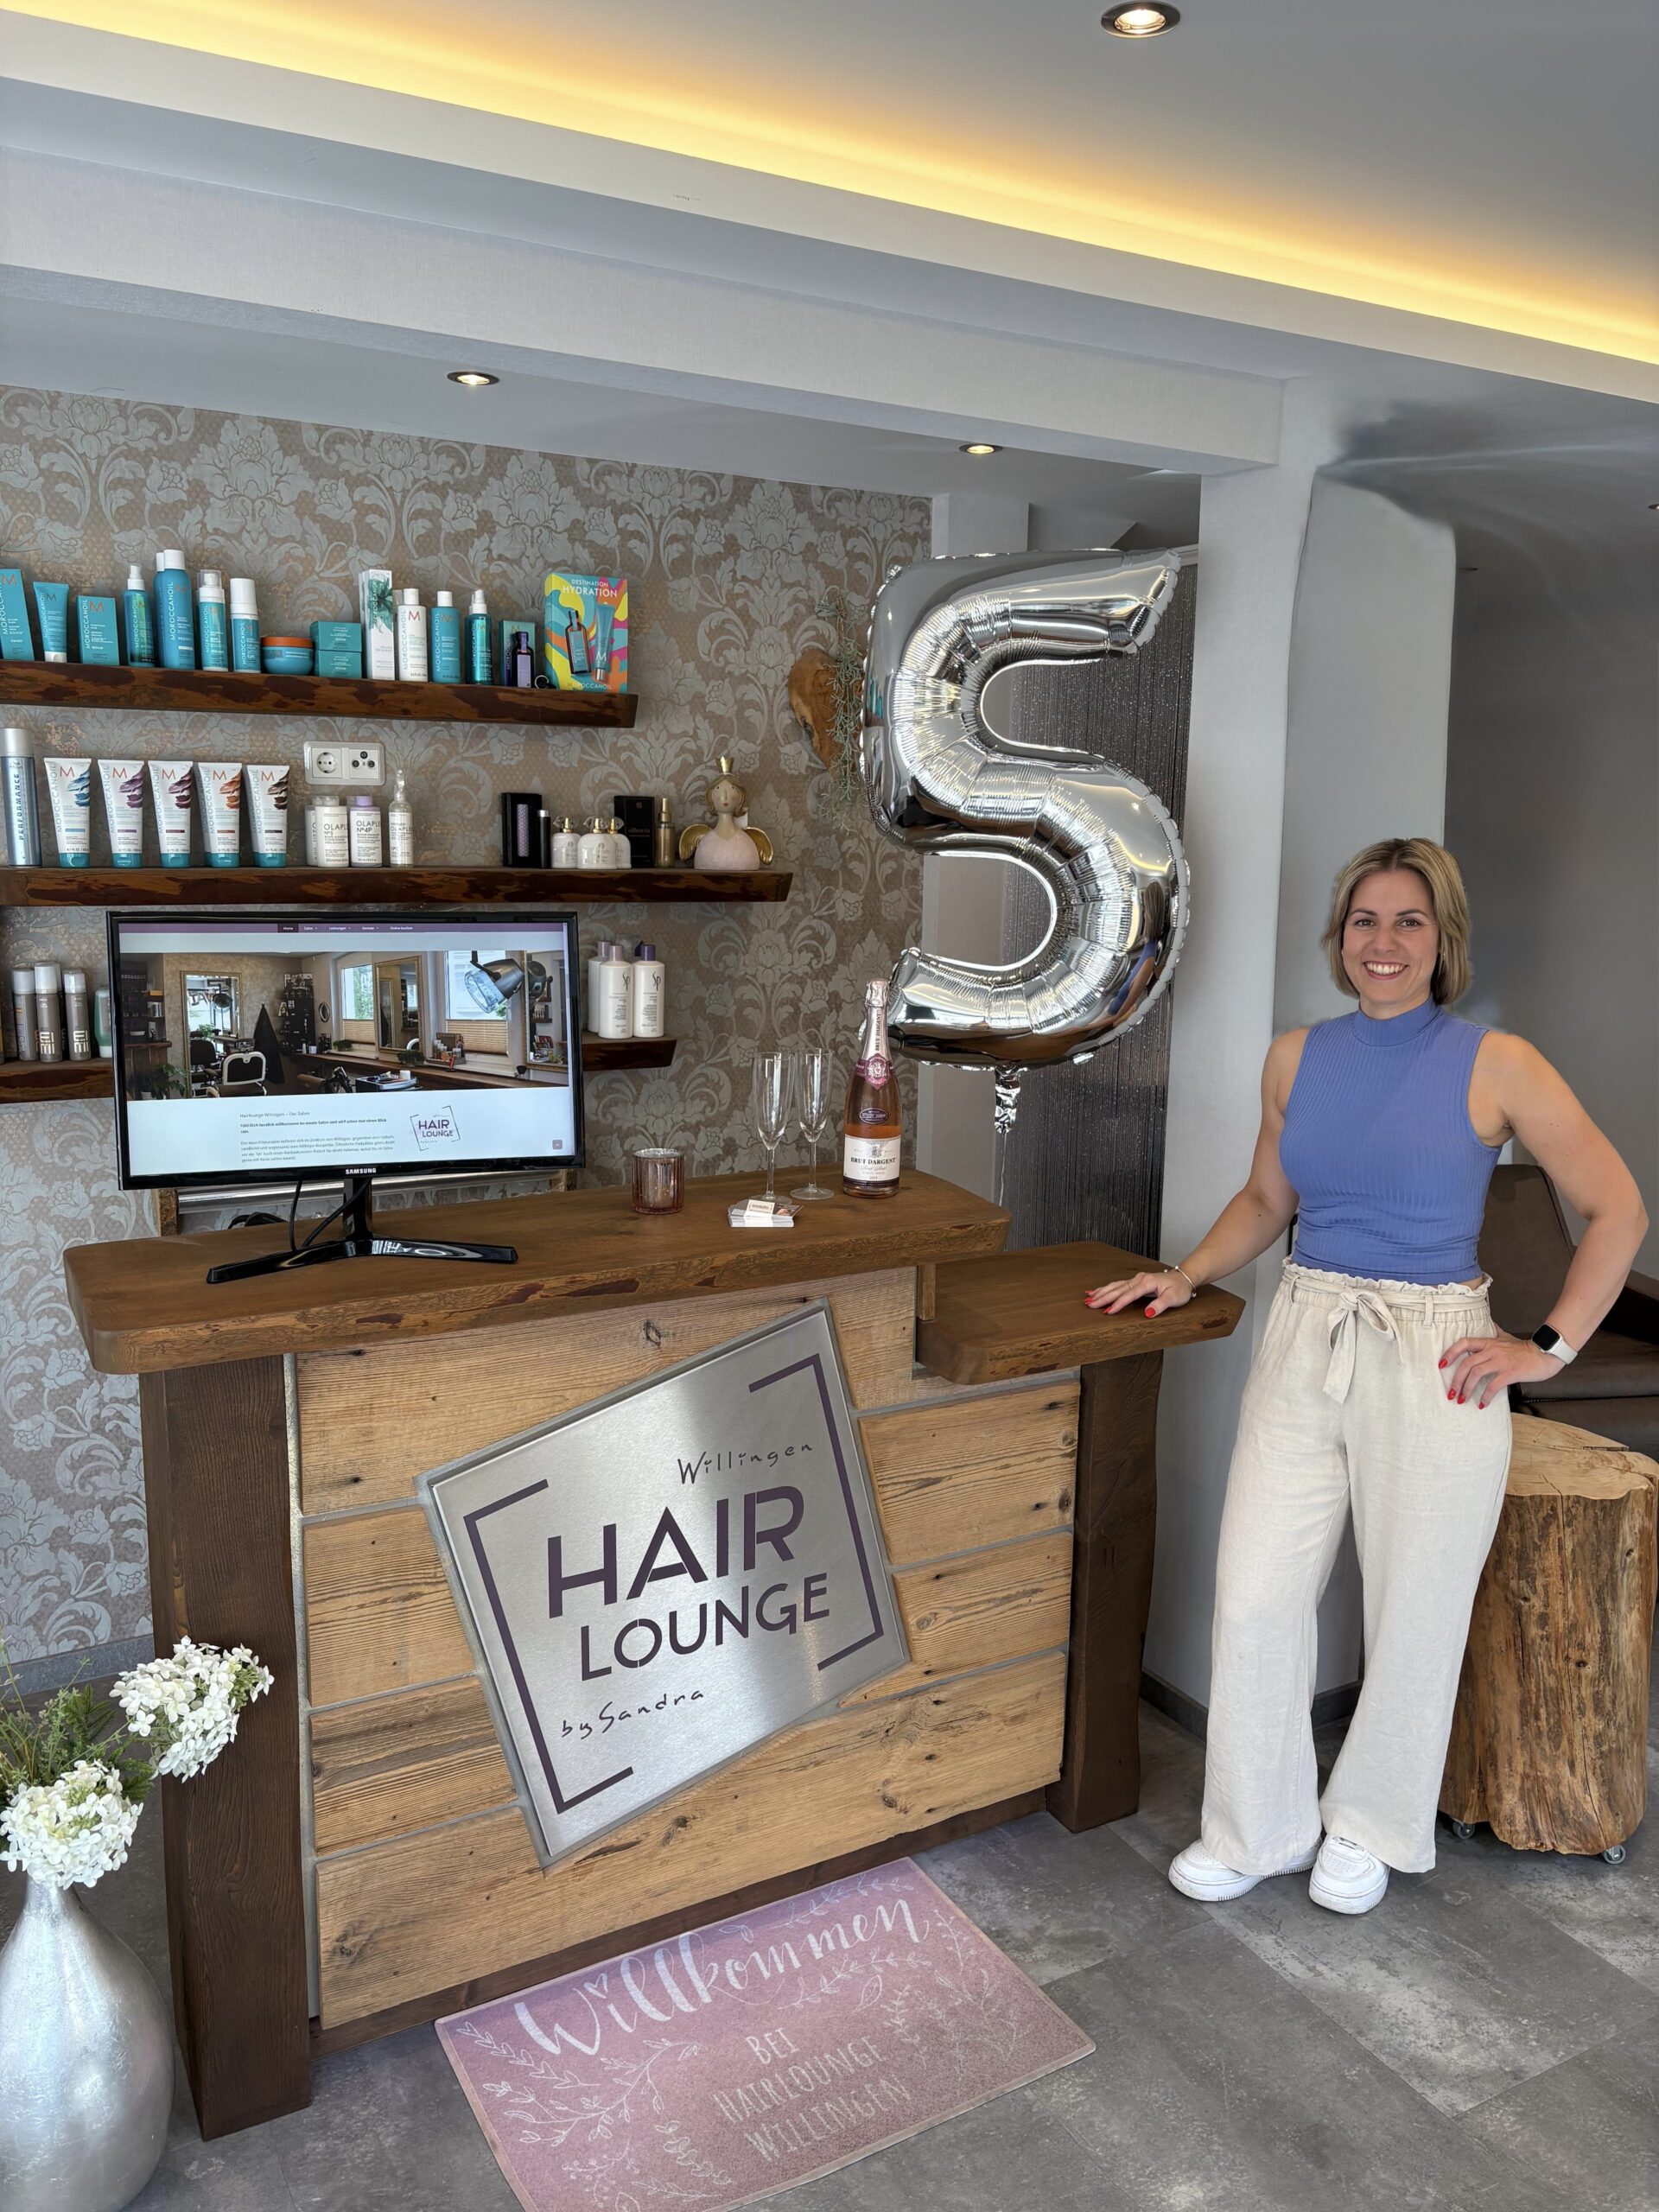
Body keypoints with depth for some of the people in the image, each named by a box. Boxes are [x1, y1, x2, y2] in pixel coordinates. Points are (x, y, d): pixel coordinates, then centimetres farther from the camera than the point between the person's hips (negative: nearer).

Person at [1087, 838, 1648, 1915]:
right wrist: (1184, 1277, 7)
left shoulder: (1495, 1065, -6)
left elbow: (1618, 1209, -2)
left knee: (1416, 1615, 9)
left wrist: (1548, 1347, -6)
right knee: (1254, 1599, 2)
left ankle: (1368, 1832, 34)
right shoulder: (1297, 1057, 6)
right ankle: (1257, 1829, 24)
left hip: (1434, 1364, -3)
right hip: (1303, 1350, 3)